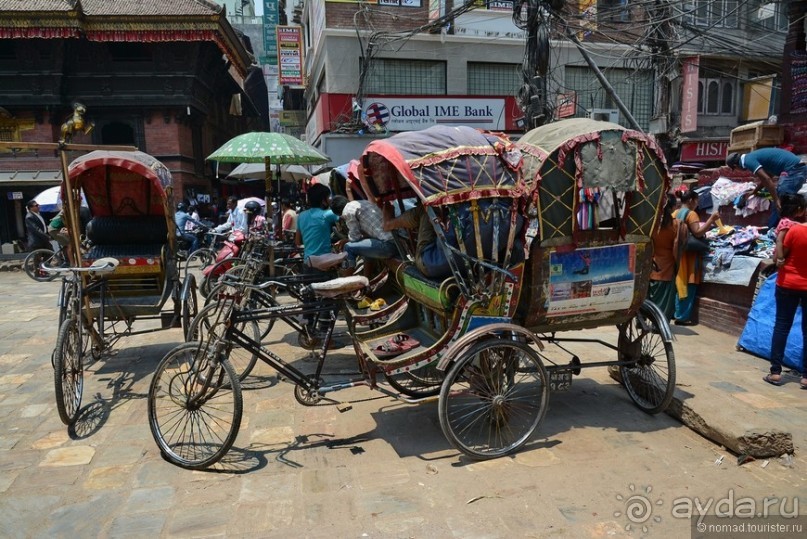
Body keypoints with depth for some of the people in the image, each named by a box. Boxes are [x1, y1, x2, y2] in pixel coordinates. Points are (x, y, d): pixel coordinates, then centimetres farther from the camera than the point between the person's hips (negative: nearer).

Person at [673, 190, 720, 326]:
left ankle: (678, 314, 20)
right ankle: (683, 317, -1)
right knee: (688, 286, -3)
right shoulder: (691, 214, -11)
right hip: (689, 254, -8)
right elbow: (698, 233, -20)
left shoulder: (676, 214, 12)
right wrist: (711, 219, -18)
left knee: (681, 285, 15)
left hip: (678, 252, 8)